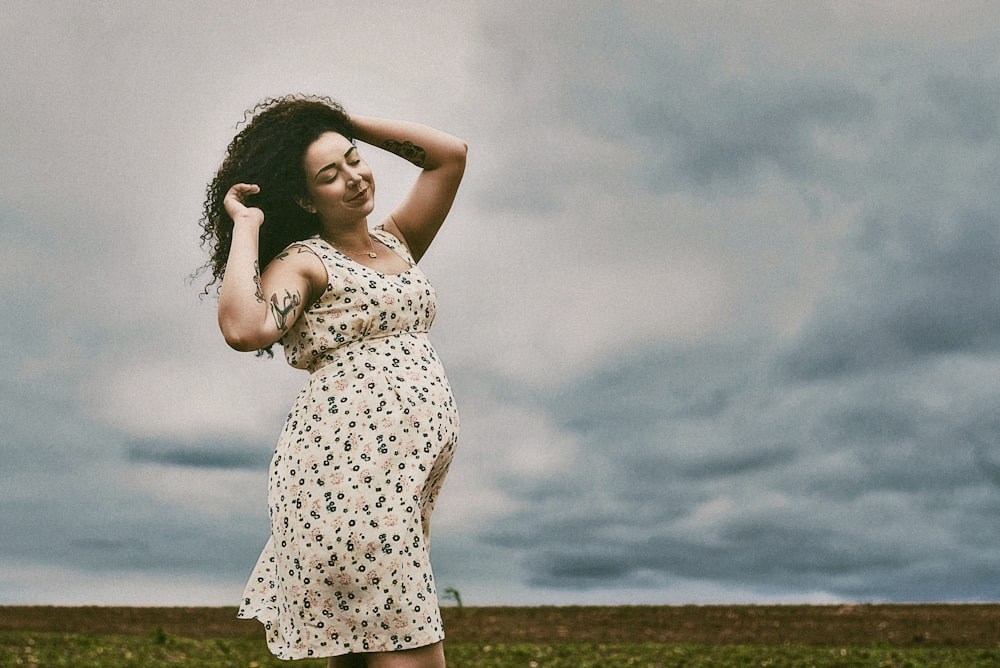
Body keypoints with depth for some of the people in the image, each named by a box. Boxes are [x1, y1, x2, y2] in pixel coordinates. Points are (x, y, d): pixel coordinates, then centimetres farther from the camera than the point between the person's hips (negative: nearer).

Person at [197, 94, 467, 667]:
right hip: (348, 458, -7)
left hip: (411, 469, 7)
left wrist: (347, 123, 19)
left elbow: (450, 153, 20)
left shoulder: (397, 243, 21)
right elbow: (244, 328, -20)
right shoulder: (302, 262, 0)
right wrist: (245, 227, -8)